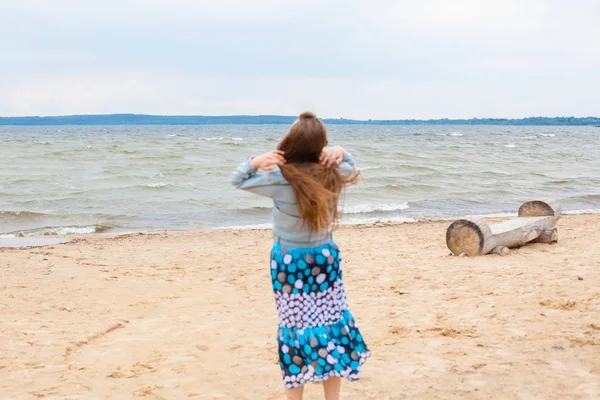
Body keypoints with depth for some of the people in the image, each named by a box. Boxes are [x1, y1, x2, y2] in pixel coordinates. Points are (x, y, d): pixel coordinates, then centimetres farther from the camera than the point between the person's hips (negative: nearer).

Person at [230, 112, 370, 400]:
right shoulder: (333, 174, -8)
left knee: (295, 328, 5)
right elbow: (349, 167, 18)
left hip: (290, 263, -3)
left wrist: (256, 161, -20)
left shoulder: (281, 180, -18)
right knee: (331, 324, 9)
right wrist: (340, 152, -3)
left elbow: (237, 180, -4)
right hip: (325, 258, 3)